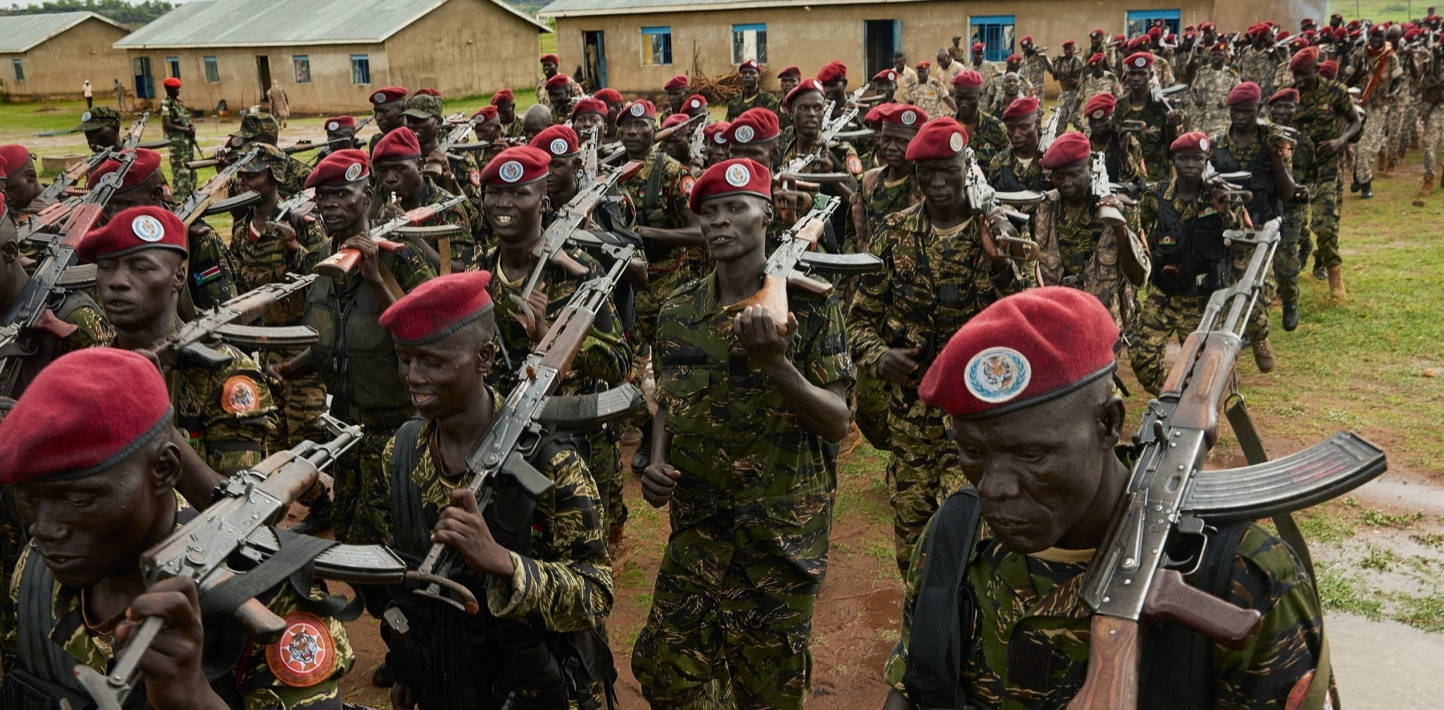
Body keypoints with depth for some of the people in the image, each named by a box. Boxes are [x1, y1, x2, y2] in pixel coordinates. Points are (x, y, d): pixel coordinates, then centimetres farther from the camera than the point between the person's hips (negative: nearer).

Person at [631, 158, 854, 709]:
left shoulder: (808, 304, -11)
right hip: (694, 533, 4)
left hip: (781, 536, -4)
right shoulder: (678, 310, 3)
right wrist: (657, 463, -4)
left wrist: (775, 362, -28)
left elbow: (837, 423, -14)